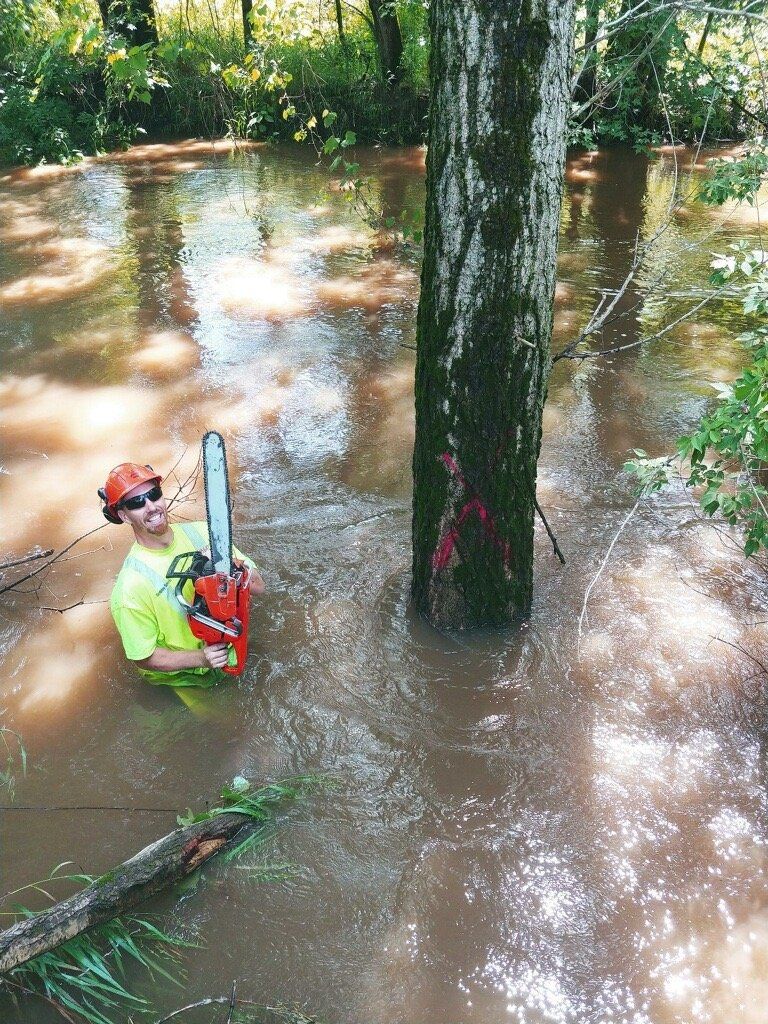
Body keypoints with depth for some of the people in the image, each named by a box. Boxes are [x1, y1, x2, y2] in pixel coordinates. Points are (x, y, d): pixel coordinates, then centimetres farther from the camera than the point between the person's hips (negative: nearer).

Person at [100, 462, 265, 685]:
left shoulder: (202, 532, -13)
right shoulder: (130, 589, -26)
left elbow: (258, 585, -9)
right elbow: (144, 658, -17)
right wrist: (201, 658, -31)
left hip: (226, 645, 4)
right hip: (181, 673, -3)